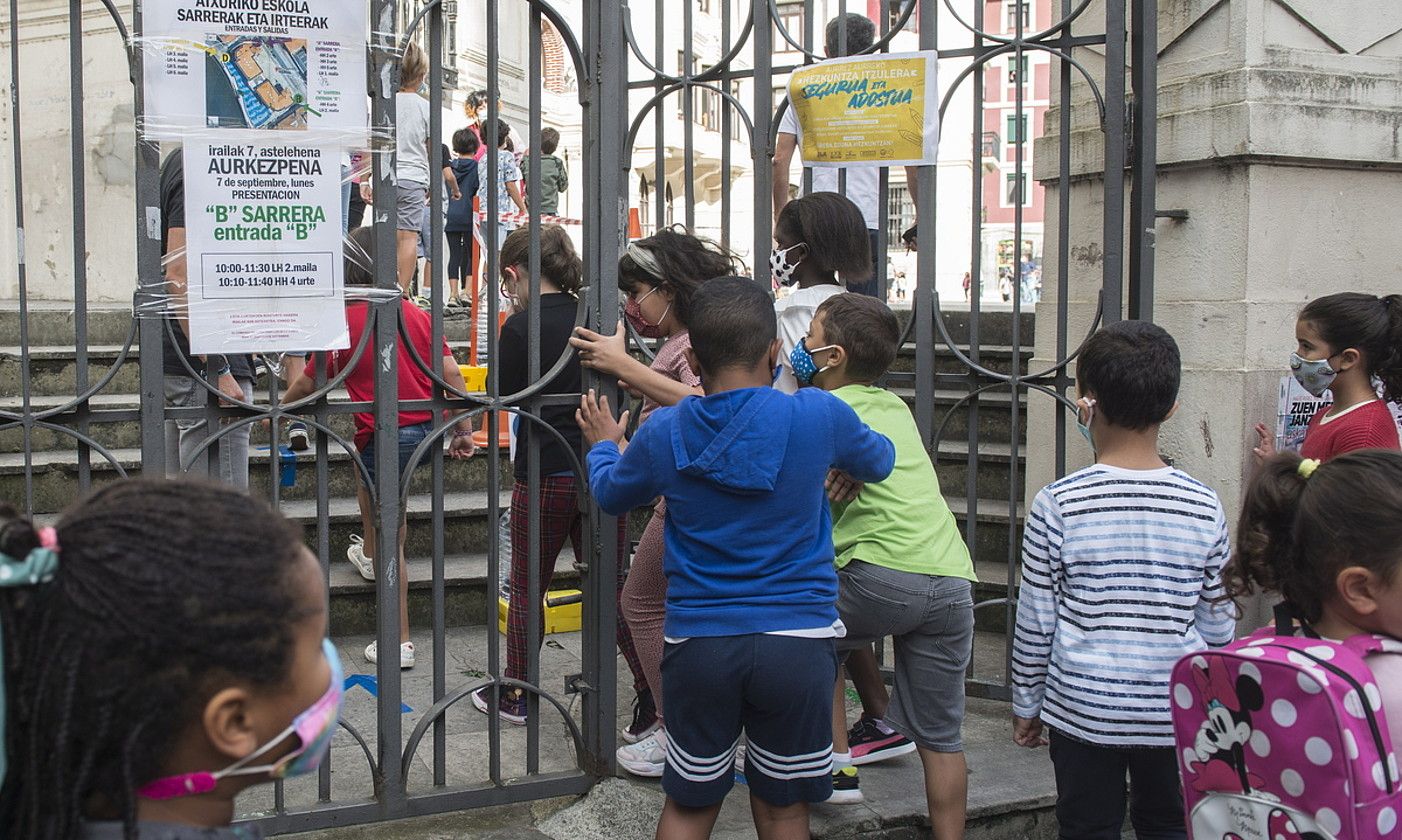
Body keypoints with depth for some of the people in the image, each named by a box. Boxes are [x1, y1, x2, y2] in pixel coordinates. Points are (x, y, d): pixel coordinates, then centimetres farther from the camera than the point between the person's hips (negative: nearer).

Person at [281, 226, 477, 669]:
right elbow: (452, 374, 3)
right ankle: (369, 554, 48)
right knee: (364, 465, 36)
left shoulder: (343, 320, -7)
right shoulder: (418, 314, 6)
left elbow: (308, 384, 2)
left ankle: (399, 643, 10)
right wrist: (463, 430, 11)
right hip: (426, 427, 6)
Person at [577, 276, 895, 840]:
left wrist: (603, 446, 40)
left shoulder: (663, 433, -3)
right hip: (798, 642, -1)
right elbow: (879, 462, 15)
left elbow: (610, 495, 18)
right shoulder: (818, 416, -7)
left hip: (698, 644, 1)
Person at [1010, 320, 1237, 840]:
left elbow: (1036, 621, -7)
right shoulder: (1204, 507, -6)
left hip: (1084, 712, -2)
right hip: (1176, 715, 2)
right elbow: (1218, 626, 3)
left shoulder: (1058, 505, -13)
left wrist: (1025, 704, 7)